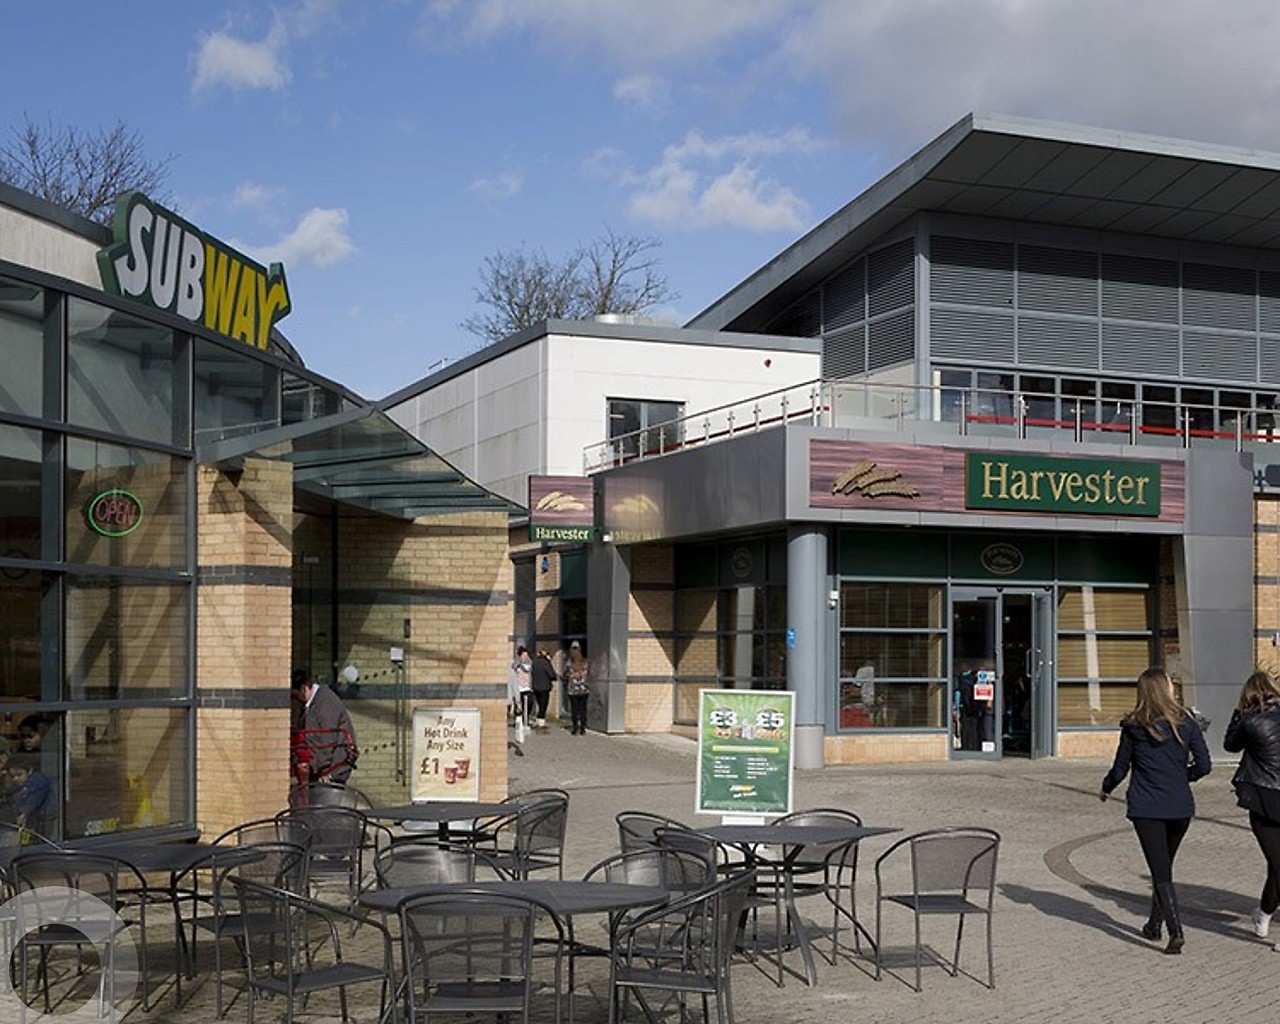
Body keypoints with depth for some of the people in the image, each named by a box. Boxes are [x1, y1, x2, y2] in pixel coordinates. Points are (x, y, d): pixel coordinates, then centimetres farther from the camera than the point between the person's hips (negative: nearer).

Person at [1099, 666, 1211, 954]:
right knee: (1164, 867, 19)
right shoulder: (1186, 722, -1)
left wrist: (1105, 788, 21)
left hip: (1146, 808, -2)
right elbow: (1204, 765, -2)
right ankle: (1154, 924, 29)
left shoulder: (1133, 726, -4)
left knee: (1160, 871, -3)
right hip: (1180, 807, 2)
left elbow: (1120, 768, 2)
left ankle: (1176, 931, -15)